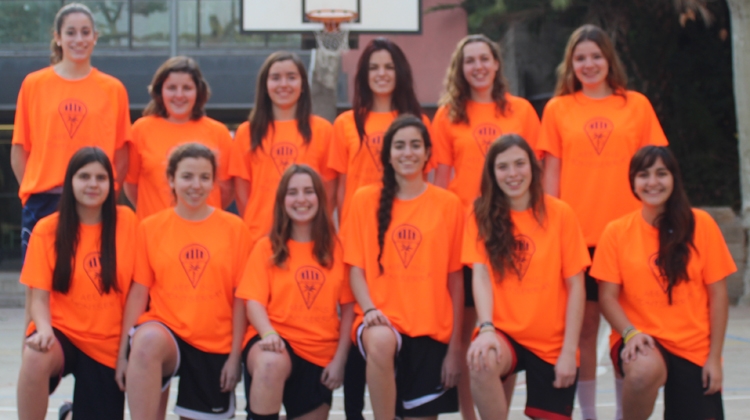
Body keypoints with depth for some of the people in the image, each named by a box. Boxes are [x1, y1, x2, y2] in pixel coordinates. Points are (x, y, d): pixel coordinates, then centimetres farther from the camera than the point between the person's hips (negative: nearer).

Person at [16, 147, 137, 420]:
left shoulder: (126, 221, -1)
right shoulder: (47, 230, -5)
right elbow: (40, 297, -7)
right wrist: (44, 329, -27)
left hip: (108, 345, 2)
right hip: (63, 333, -2)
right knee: (35, 357, -37)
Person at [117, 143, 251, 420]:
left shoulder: (234, 228, 1)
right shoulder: (150, 227, 2)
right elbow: (139, 292, 1)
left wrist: (235, 355, -3)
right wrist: (123, 353, -5)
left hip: (215, 345, 2)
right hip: (165, 330, -1)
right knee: (147, 340, -35)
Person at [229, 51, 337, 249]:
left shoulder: (322, 130, 7)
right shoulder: (247, 132, 8)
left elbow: (329, 191, 7)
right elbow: (242, 193, 7)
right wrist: (252, 231, -1)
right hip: (260, 239, 0)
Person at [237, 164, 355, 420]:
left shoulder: (335, 248, 7)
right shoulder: (267, 248, 3)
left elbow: (348, 306, 7)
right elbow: (255, 302, -5)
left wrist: (340, 359, -2)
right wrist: (269, 334, -26)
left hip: (321, 354, 3)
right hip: (277, 342, -3)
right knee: (271, 364, -39)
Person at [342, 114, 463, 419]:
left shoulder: (448, 204, 5)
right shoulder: (366, 199, 6)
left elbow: (455, 279, 6)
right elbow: (356, 268, 4)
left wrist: (455, 346, 3)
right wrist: (369, 309, -15)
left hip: (431, 330, 1)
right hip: (382, 321, -1)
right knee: (381, 341, -35)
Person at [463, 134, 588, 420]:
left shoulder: (560, 213, -2)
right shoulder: (482, 215, 0)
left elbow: (575, 285, -2)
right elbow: (480, 275, -9)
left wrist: (569, 350, -9)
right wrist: (486, 328, -27)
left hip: (552, 343, 1)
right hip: (504, 333, -1)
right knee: (482, 361, -33)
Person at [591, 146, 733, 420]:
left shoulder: (700, 224, 0)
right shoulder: (617, 232, 0)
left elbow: (718, 295, 2)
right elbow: (608, 297, 0)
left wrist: (715, 357, -3)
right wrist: (630, 333, -18)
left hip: (694, 349, 2)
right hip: (642, 342, -1)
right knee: (646, 369, -35)